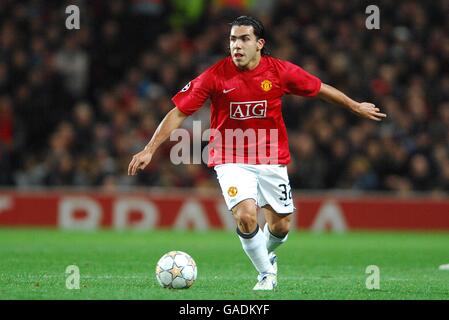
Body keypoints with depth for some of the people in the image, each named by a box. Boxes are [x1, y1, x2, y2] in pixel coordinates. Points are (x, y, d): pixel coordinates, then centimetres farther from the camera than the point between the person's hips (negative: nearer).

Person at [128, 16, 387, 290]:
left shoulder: (280, 71, -8)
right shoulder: (215, 76, -12)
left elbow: (320, 89, 8)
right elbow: (179, 113, -9)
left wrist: (356, 107, 17)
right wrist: (149, 150, -13)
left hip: (272, 159, 2)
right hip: (231, 161, -2)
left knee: (280, 226, 4)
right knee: (245, 217, -23)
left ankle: (267, 253, 41)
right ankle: (267, 273, 2)